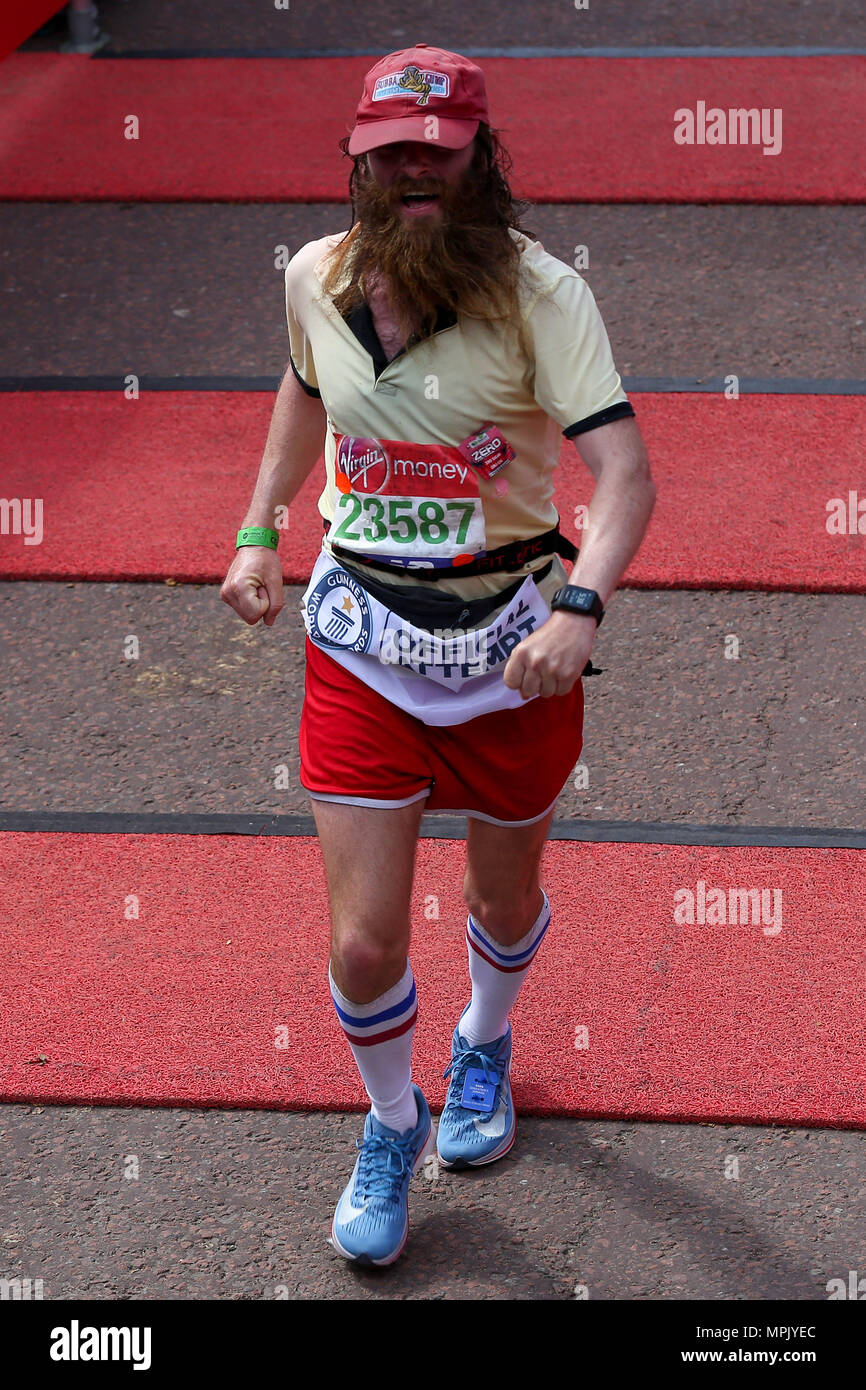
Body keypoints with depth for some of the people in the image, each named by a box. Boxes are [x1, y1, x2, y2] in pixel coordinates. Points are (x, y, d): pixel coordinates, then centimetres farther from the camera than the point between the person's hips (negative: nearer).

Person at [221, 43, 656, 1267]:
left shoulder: (539, 292, -18)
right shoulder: (317, 277, -5)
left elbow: (624, 469, -27)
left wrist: (581, 606, -43)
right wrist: (259, 531, 16)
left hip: (512, 645, -1)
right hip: (361, 641, 2)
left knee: (505, 903, 20)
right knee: (364, 945, -2)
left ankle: (485, 1048, 55)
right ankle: (391, 1127, 29)